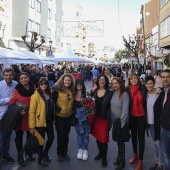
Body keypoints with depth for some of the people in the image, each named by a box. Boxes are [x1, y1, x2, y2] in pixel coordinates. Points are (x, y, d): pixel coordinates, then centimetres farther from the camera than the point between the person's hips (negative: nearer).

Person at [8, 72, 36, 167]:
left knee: (30, 135, 16)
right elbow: (11, 104, -9)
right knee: (19, 136, 7)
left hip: (31, 116, 3)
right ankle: (20, 156, 23)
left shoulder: (34, 88, -2)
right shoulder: (16, 90, -10)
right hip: (20, 116, -3)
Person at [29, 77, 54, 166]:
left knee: (51, 137, 13)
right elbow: (31, 112, -15)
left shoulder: (49, 94, 4)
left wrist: (53, 118, 8)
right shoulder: (35, 96, -15)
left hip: (49, 121, 6)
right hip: (40, 122, -6)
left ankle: (45, 153, 40)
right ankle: (41, 158, 32)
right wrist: (32, 126, -16)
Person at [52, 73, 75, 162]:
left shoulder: (72, 90, 4)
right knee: (60, 135, 4)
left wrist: (72, 111, 4)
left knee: (66, 135, 15)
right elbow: (53, 102, -15)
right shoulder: (57, 90, -13)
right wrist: (59, 110, -22)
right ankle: (60, 153, 21)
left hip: (69, 116, 5)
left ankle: (65, 152, 29)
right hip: (59, 116, -5)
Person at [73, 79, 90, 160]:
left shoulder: (86, 94, -8)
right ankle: (80, 149, 30)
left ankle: (85, 150, 23)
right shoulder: (73, 94, 1)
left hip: (85, 116, -3)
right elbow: (72, 106, 8)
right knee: (79, 133, 14)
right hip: (77, 116, 3)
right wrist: (73, 116, 3)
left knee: (86, 133, 7)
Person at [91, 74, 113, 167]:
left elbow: (110, 106, -8)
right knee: (97, 136, 15)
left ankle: (104, 156, 19)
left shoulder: (109, 93, -6)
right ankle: (100, 152, 36)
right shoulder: (94, 92, 5)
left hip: (104, 118, -4)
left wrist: (109, 119, -12)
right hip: (95, 118, 4)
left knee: (104, 138, 1)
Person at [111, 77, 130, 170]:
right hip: (114, 120, 6)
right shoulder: (113, 93, 3)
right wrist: (111, 119, 4)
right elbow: (112, 106, 8)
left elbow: (125, 109, -18)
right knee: (118, 140, 17)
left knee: (120, 141, 4)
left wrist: (121, 122, -17)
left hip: (121, 120, -6)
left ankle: (122, 161, 19)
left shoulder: (124, 94, -17)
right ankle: (120, 157, 34)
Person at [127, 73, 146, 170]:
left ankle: (140, 160, 16)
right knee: (134, 136, 19)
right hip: (132, 117, 2)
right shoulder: (127, 89, -5)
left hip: (141, 117, -2)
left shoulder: (143, 88, -9)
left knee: (141, 138, 4)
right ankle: (135, 154, 41)